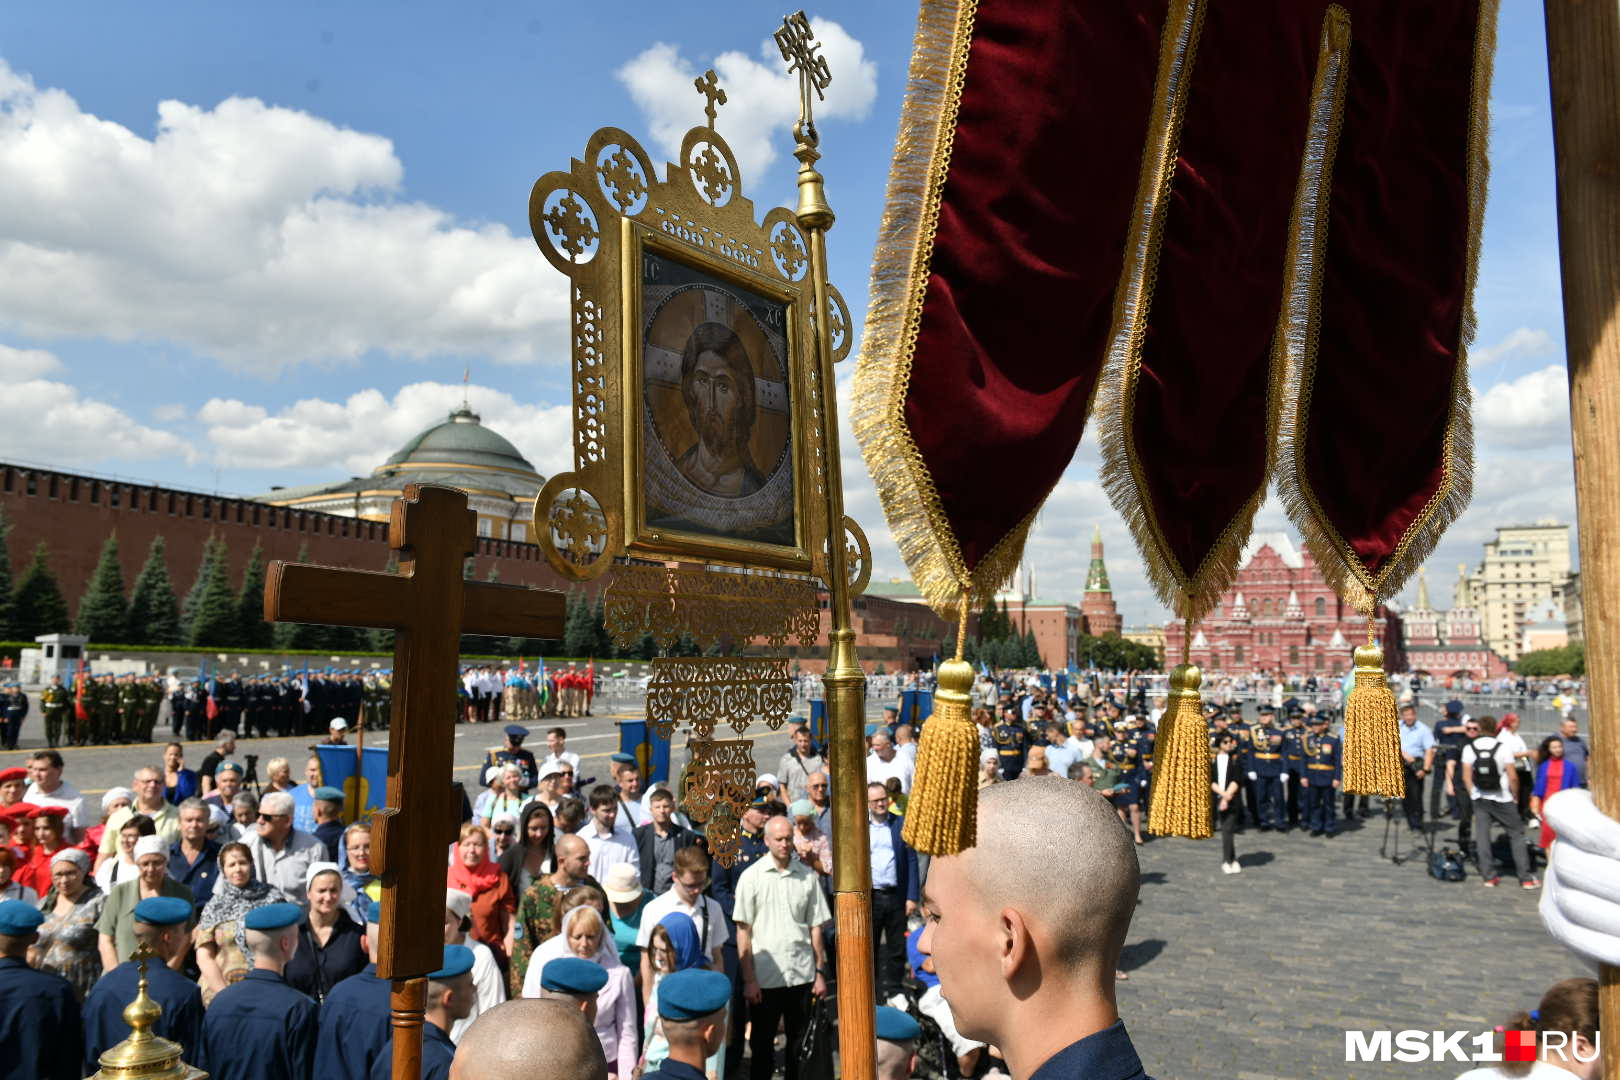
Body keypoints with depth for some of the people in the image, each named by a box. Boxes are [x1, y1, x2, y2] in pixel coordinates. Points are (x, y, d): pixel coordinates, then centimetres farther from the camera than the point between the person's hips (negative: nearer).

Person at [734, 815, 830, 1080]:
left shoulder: (808, 876, 2)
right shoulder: (751, 877, -4)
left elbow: (815, 927, 7)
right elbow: (743, 931, -3)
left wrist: (820, 972, 5)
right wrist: (749, 979, -6)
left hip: (802, 975, 2)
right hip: (764, 978, -2)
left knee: (800, 1045, 12)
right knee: (761, 1047, 9)